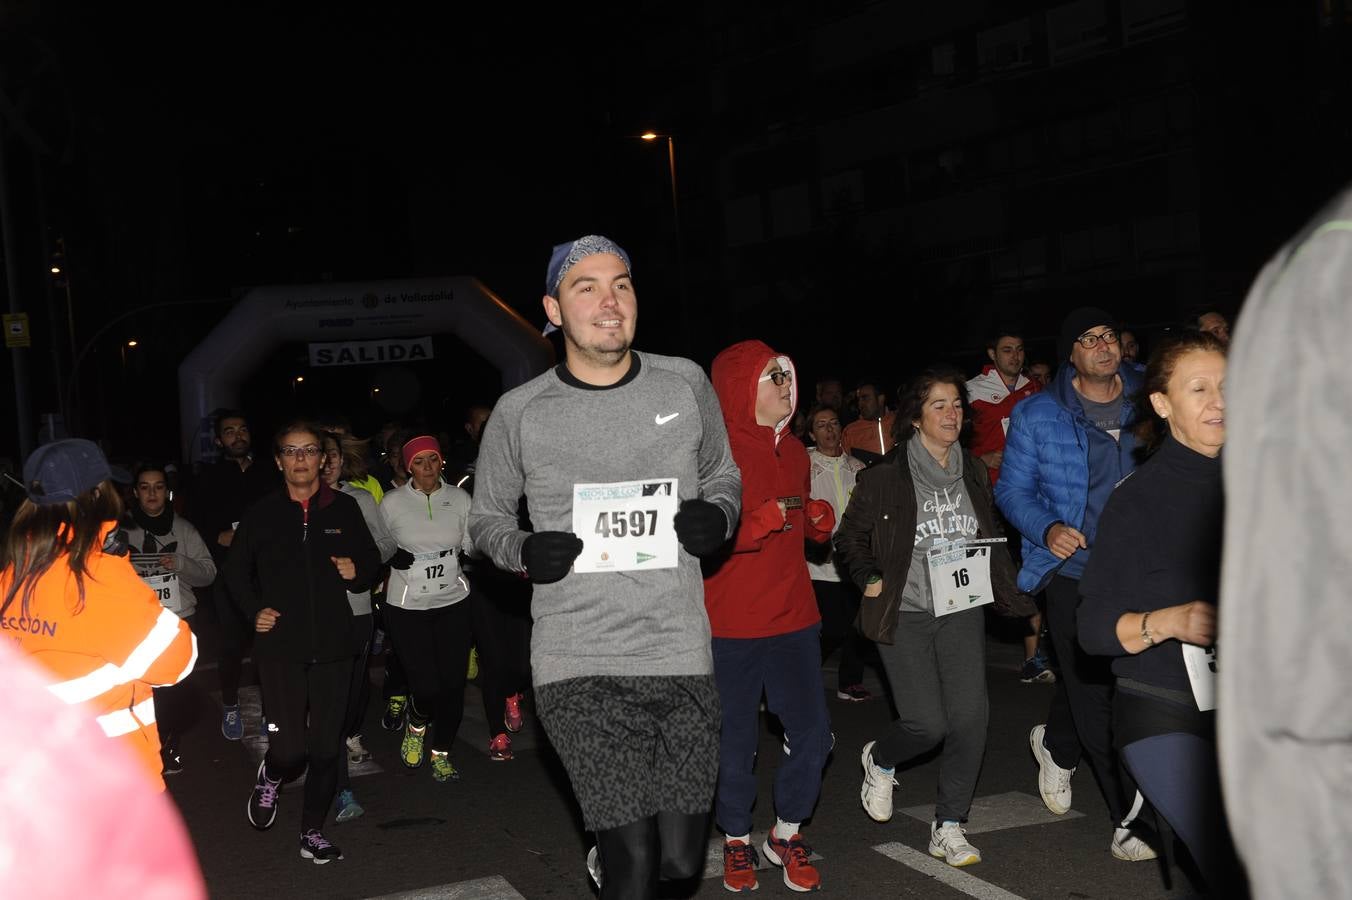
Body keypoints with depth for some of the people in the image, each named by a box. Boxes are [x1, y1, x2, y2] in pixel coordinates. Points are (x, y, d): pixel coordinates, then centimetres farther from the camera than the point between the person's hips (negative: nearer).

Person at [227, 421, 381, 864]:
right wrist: (254, 609, -1)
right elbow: (236, 570, 13)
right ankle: (270, 779, 27)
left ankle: (313, 832, 22)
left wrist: (357, 573, -7)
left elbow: (372, 562, 14)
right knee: (290, 749, -8)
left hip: (333, 646, 2)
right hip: (280, 647, -2)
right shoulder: (261, 514, 2)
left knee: (326, 748, 6)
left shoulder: (344, 508, 4)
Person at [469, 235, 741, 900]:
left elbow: (724, 475, 20)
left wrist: (718, 515, -3)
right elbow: (486, 517, 13)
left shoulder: (685, 383, 5)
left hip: (680, 653, 2)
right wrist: (523, 552, -9)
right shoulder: (520, 413, 0)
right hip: (580, 667, -2)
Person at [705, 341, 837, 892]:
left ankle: (787, 834, 25)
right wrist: (764, 520, -23)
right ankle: (736, 842, 26)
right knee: (736, 741, 5)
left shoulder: (794, 450, 13)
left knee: (812, 732, 4)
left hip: (793, 618, 6)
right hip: (731, 624, -6)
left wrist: (819, 518, 4)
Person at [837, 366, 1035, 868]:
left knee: (970, 714, -9)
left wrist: (1013, 599, 11)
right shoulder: (885, 479, -6)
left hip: (962, 609, 4)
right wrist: (870, 581, -8)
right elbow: (850, 538, 5)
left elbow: (991, 542, 19)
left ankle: (949, 826, 7)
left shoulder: (974, 475, 9)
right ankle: (880, 760, 27)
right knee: (927, 723, -9)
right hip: (905, 614, -4)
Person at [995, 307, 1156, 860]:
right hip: (1076, 571, -3)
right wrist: (1046, 529, -16)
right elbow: (1012, 490, 3)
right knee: (1097, 697, -4)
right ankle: (1129, 820, 6)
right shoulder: (1037, 416, -1)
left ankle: (1056, 744, 46)